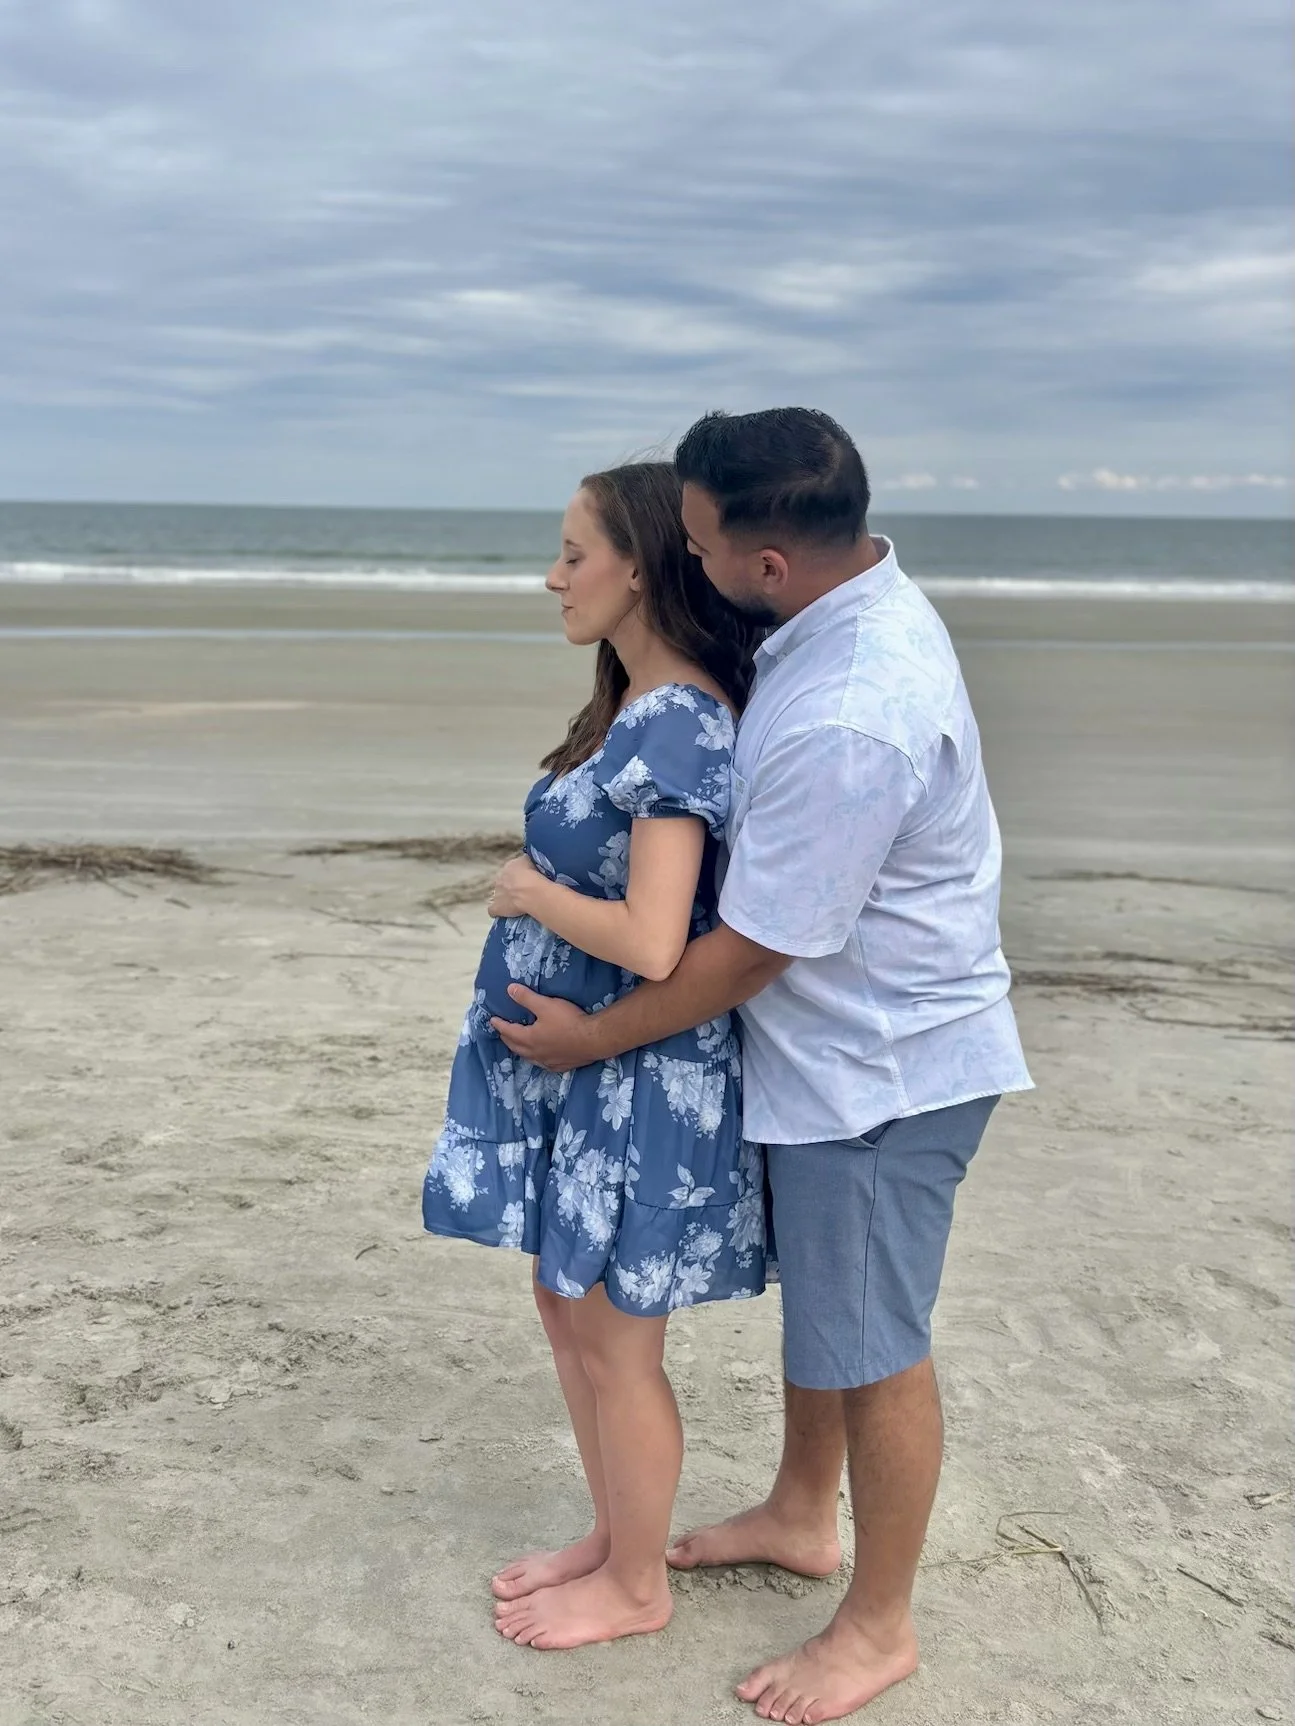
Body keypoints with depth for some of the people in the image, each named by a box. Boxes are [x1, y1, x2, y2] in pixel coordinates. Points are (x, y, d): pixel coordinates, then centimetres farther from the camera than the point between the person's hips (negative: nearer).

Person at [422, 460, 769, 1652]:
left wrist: (529, 891, -15)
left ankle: (637, 1587, 30)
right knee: (569, 1313, 21)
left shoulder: (674, 725, -23)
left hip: (638, 1079, -10)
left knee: (616, 1342, 8)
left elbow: (652, 942, -29)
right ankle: (613, 1539, 41)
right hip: (575, 1063, 10)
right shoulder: (642, 711, 8)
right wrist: (536, 888, 3)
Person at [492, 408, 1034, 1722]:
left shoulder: (845, 722, -34)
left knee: (872, 1346, 8)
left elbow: (751, 951, -25)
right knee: (814, 1296, 25)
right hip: (832, 1040, 10)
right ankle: (801, 1514, 48)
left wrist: (595, 1037, -11)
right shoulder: (859, 598, -2)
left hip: (881, 1068, -10)